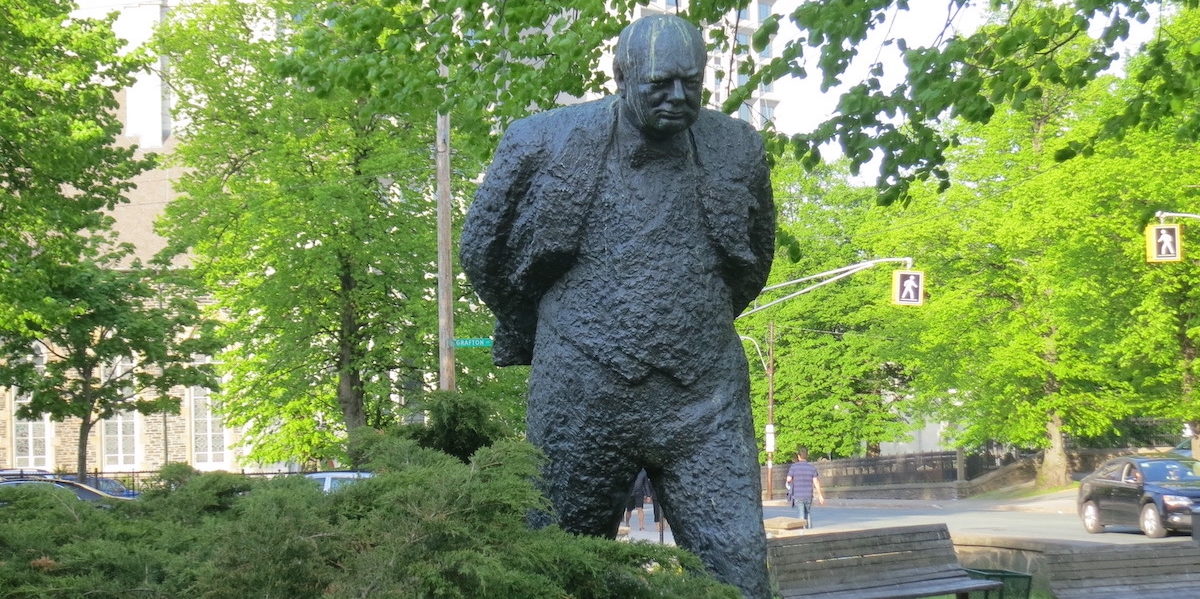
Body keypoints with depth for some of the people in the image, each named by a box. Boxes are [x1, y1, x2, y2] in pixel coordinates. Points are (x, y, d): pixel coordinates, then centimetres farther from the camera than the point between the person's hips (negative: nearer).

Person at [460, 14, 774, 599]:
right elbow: (481, 249, 12)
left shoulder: (736, 149, 5)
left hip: (703, 403, 2)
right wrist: (530, 333, 20)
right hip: (581, 400, -1)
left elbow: (755, 258, 23)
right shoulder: (545, 143, -2)